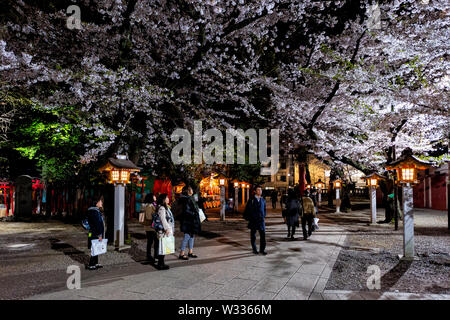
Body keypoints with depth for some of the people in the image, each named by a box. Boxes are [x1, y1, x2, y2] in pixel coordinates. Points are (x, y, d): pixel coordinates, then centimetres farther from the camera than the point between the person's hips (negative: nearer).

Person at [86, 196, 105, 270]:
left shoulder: (97, 210, 12)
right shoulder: (94, 211, -20)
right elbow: (97, 224, -23)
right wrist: (99, 235, -22)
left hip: (96, 234, 10)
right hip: (95, 234, -10)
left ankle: (96, 263, 26)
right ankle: (91, 265, 8)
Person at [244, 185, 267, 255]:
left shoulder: (263, 200, 9)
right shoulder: (251, 200, -4)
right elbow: (247, 210, -2)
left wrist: (263, 216, 10)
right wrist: (248, 218, -4)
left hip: (261, 220, 3)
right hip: (253, 220, -3)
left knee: (263, 235, -4)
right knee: (253, 235, 7)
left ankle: (262, 249, 5)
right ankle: (254, 249, 20)